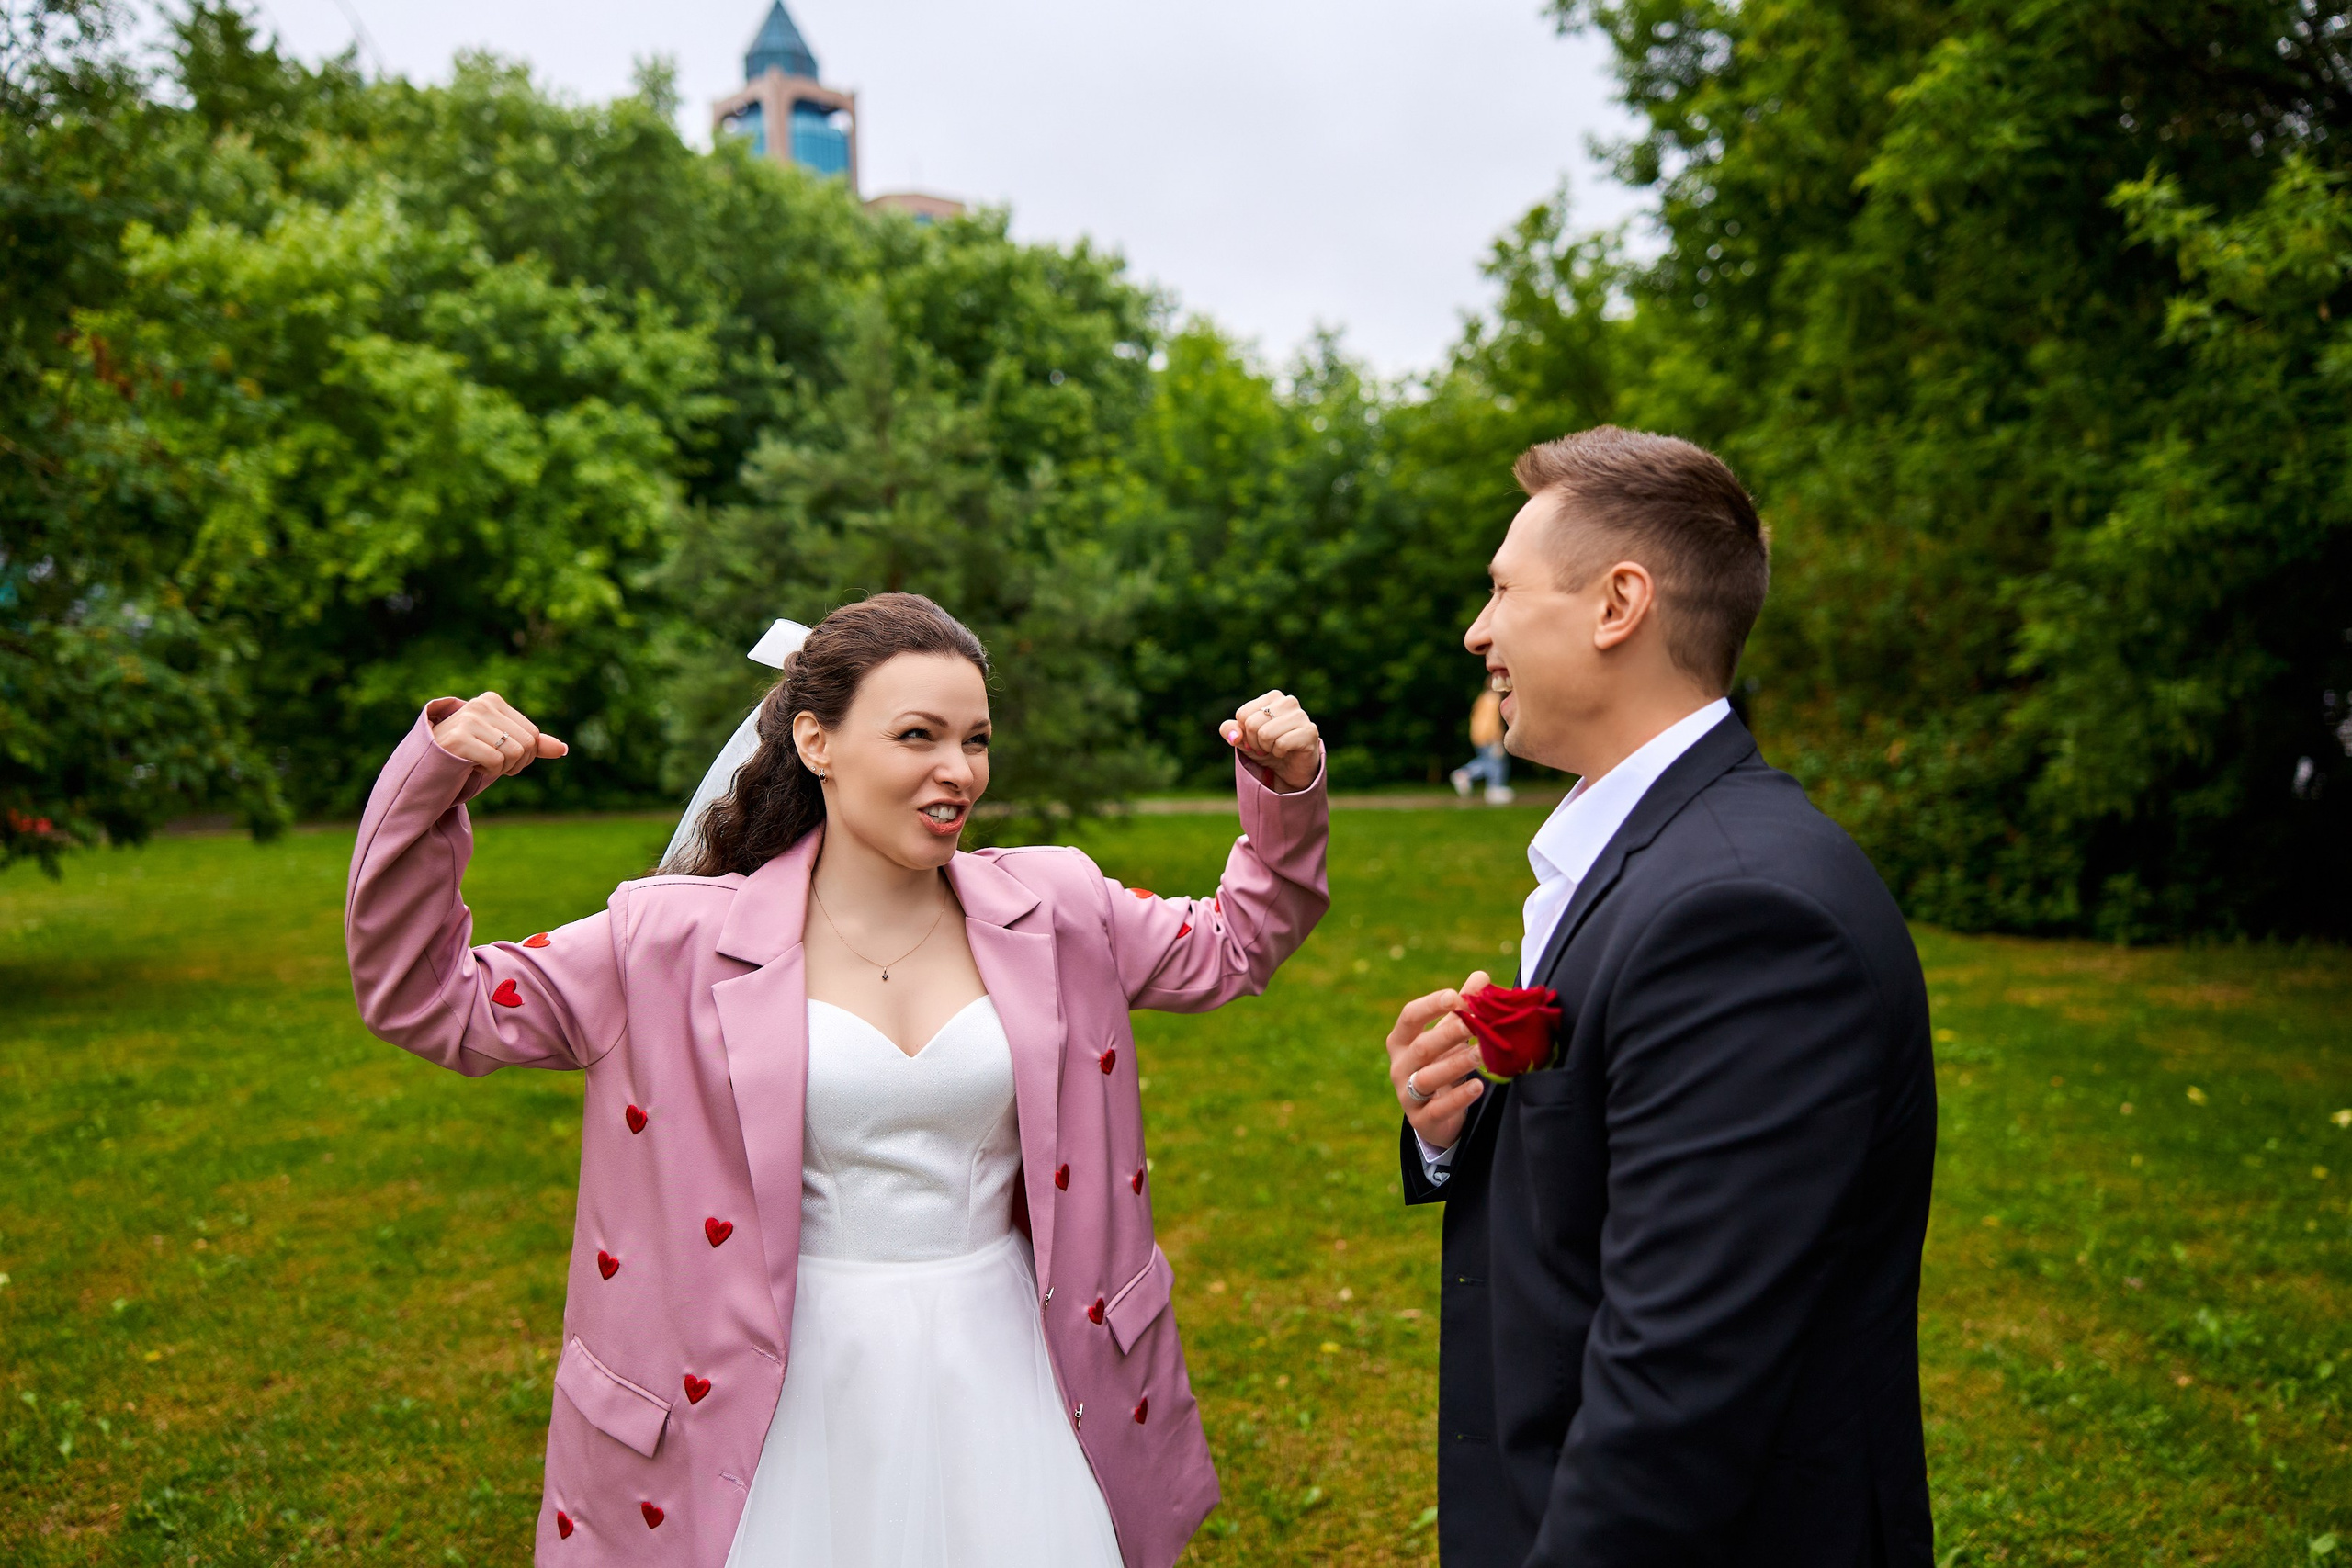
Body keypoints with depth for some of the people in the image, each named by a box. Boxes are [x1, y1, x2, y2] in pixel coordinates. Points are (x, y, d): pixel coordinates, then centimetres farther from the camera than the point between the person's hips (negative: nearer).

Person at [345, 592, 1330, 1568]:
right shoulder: (678, 941, -8)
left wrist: (1286, 792, -1)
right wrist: (433, 786, -17)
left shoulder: (1053, 912, 1)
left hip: (1001, 1375, 3)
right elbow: (426, 1002, -6)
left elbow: (1233, 945, 14)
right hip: (803, 1402, -2)